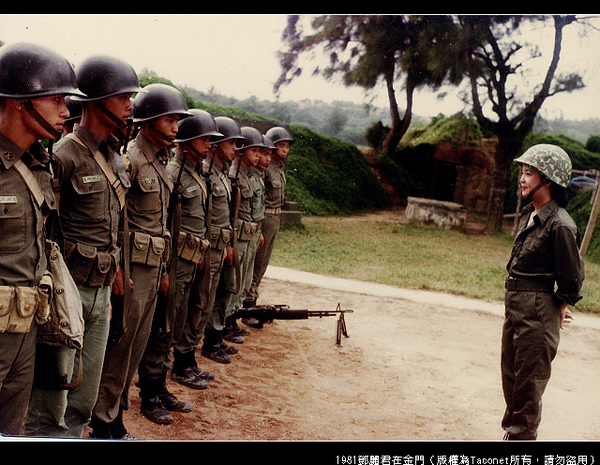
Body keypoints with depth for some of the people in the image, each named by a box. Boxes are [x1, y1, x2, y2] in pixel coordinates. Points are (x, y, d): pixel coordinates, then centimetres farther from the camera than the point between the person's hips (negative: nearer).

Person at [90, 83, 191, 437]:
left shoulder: (162, 163, 14)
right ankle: (105, 423, 12)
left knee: (138, 343, 15)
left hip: (153, 266, 9)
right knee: (120, 347, 0)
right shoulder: (130, 159, -14)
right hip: (132, 266, -8)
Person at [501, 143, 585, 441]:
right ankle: (512, 431, 33)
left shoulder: (559, 225, -18)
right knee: (510, 378, 18)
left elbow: (572, 278, -13)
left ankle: (522, 435, 19)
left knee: (528, 383, 4)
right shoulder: (529, 215, 8)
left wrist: (557, 311, 0)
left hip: (537, 311, -8)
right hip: (514, 305, 9)